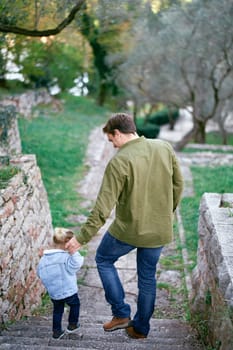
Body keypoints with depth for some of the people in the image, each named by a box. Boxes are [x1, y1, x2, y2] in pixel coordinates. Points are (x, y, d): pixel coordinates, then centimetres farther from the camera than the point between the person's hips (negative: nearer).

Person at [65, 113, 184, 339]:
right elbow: (178, 184, 6)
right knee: (147, 277, 21)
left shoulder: (119, 162, -19)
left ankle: (121, 313, 20)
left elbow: (103, 207, -20)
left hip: (128, 229, -5)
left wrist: (82, 238, -12)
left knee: (104, 260, 22)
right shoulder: (165, 148, -4)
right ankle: (140, 328, 33)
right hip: (160, 230, 5)